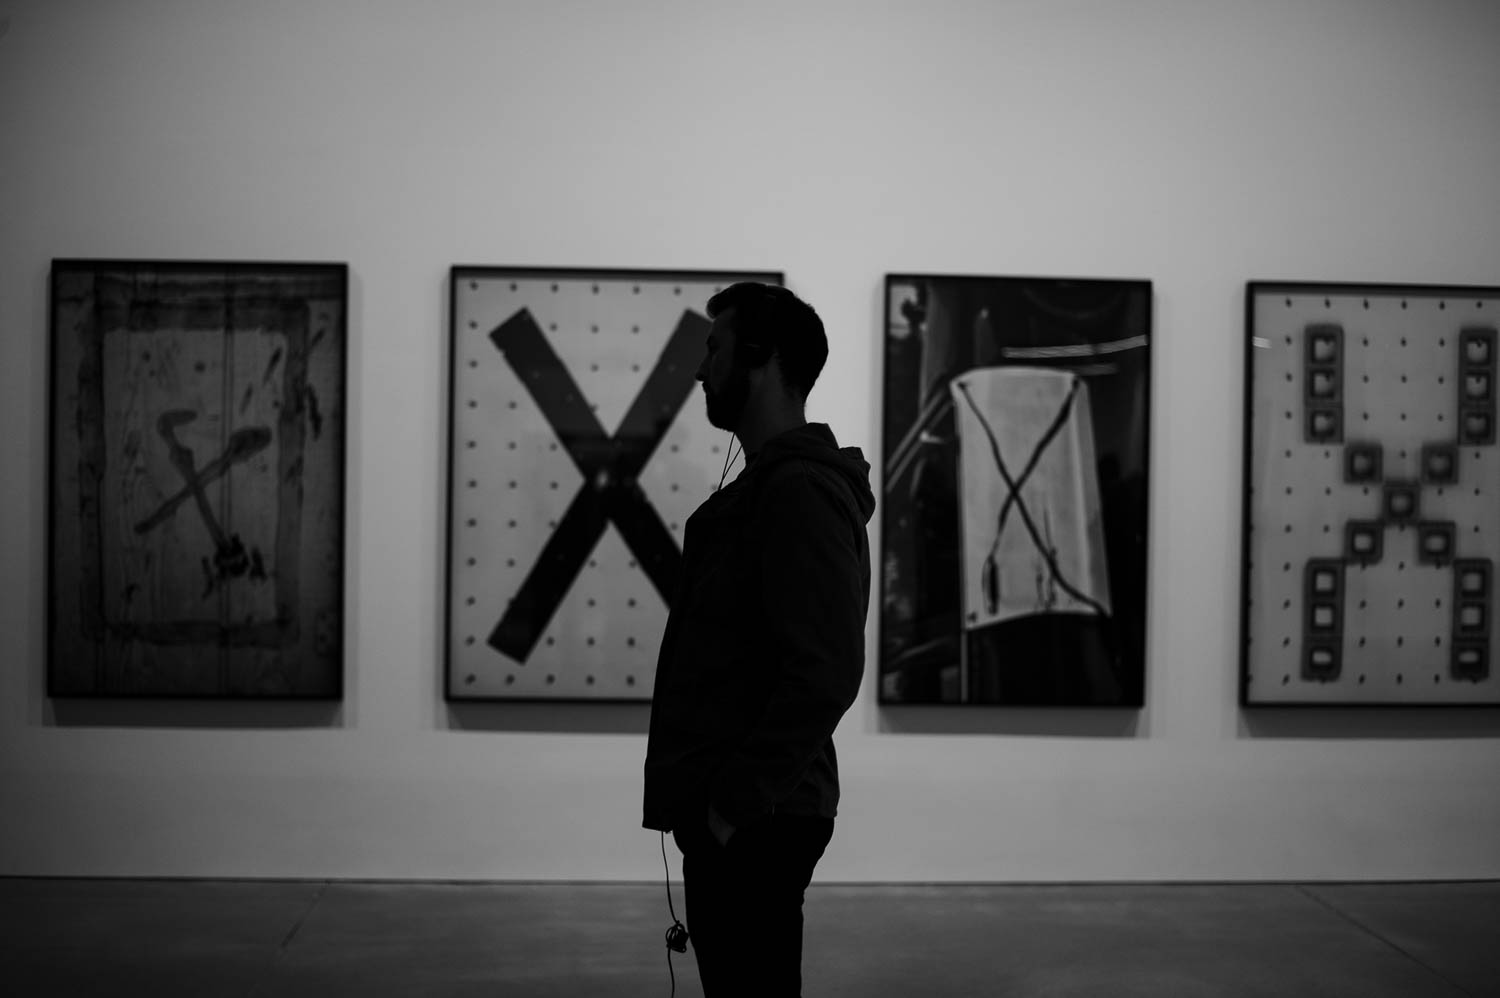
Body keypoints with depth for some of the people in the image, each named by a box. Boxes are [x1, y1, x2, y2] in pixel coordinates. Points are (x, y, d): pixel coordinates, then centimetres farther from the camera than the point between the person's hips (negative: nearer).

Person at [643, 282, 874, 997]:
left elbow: (825, 674, -26)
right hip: (739, 817, 10)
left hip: (754, 827, -10)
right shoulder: (767, 485, 17)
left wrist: (739, 800, -20)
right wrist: (720, 796, 16)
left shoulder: (801, 490, -17)